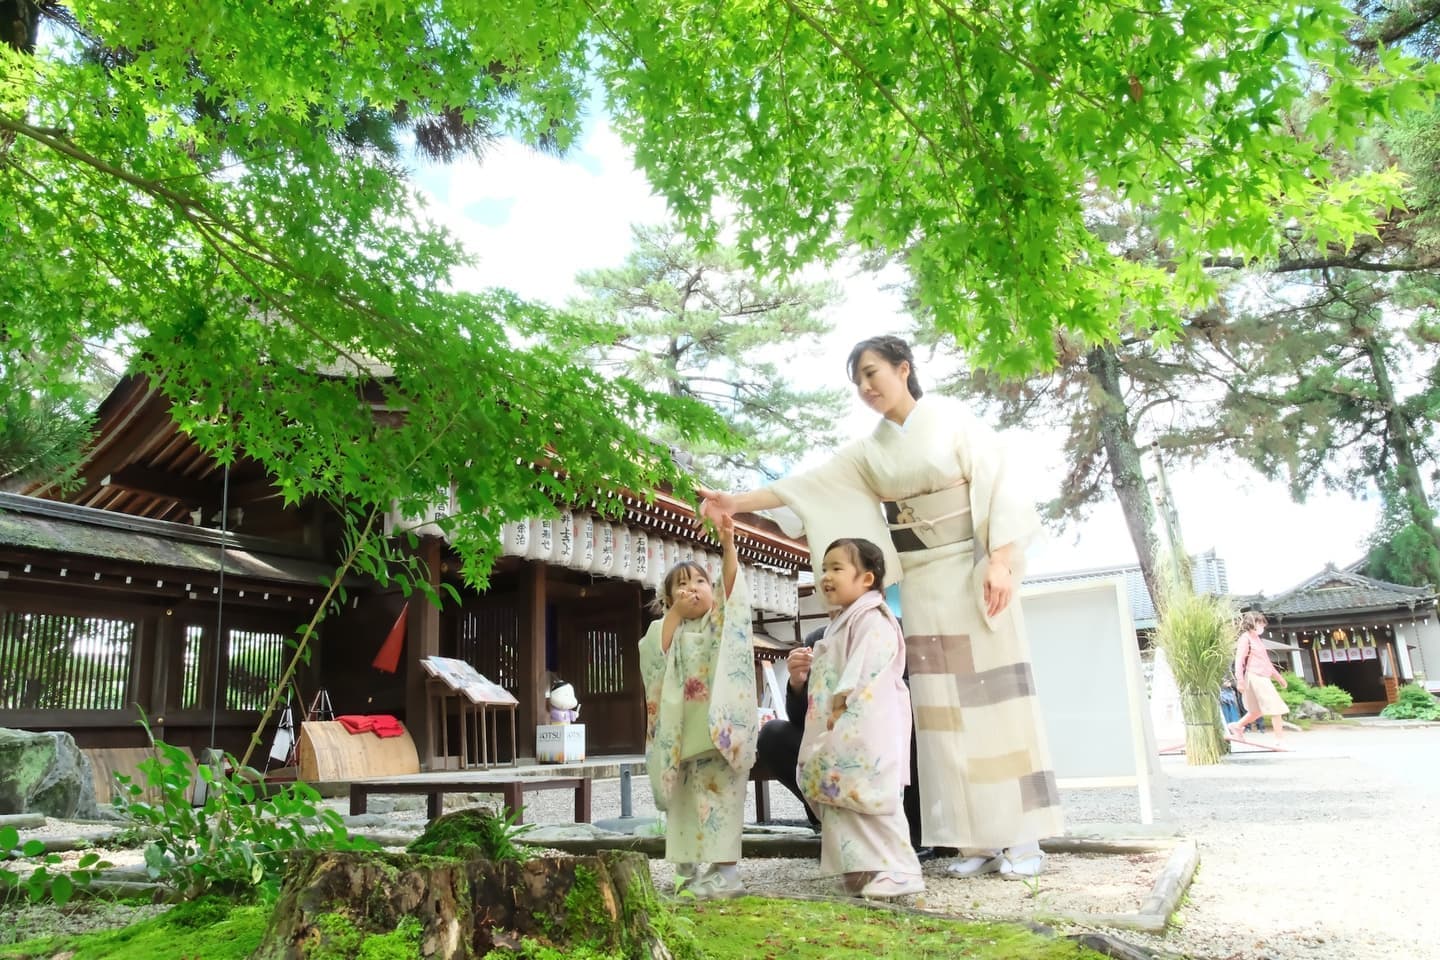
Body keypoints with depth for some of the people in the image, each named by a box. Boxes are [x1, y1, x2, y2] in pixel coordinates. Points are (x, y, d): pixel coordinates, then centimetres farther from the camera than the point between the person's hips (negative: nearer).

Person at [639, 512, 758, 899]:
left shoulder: (721, 622, 5)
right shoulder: (668, 629, 12)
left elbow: (732, 586, -12)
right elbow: (655, 658, -8)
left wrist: (728, 544, -28)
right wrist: (675, 612, -10)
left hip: (719, 727, -3)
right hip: (684, 733, 4)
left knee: (719, 796, -5)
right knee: (688, 799, 11)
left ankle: (725, 871, -1)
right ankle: (690, 869, 20)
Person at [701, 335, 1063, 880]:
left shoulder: (952, 419, -1)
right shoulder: (870, 449, 10)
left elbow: (996, 486, -7)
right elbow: (811, 484, 4)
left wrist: (1000, 561, -17)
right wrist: (738, 502, -4)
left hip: (973, 572, -4)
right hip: (921, 585, 4)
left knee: (994, 696, -4)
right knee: (942, 707, 0)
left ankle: (1022, 838, 3)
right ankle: (978, 839, 6)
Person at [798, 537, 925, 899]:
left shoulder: (872, 618, -10)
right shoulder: (842, 623, 23)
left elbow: (863, 668, -21)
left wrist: (842, 704, -25)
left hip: (864, 730, -11)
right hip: (842, 731, 11)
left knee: (869, 800, -11)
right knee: (841, 799, 9)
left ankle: (898, 872, -4)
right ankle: (863, 870, 16)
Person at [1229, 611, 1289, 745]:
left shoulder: (1257, 639, 20)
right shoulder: (1245, 638, -9)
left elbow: (1266, 661, 27)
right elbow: (1239, 660, -16)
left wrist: (1278, 676, 27)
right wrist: (1240, 680, -22)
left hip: (1263, 678, 10)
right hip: (1255, 677, -10)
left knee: (1258, 710, 16)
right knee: (1276, 707, -9)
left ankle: (1237, 726, 26)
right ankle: (1280, 739, -3)